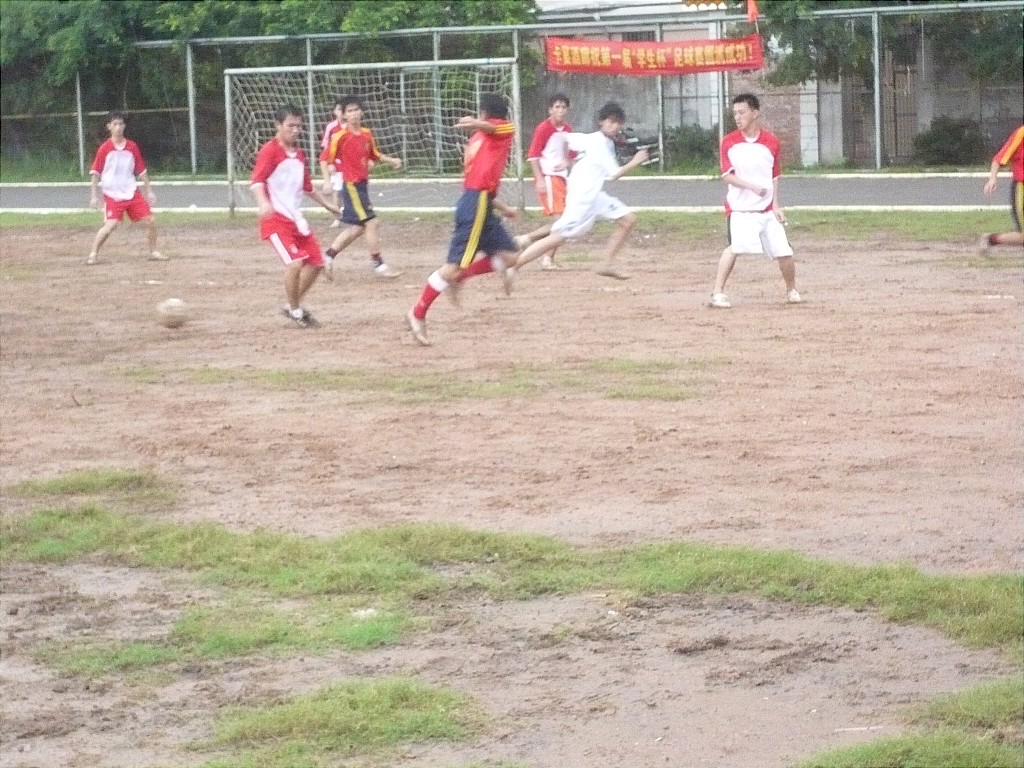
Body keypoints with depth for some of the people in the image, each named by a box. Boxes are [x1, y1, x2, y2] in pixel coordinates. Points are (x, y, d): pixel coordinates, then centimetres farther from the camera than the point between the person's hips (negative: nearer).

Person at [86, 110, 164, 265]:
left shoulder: (132, 147, 4)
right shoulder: (104, 148, -6)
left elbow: (141, 171, 11)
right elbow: (95, 173, -3)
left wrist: (148, 191, 9)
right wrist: (94, 196, -7)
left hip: (132, 193, 4)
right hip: (113, 195, -4)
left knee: (150, 221, -1)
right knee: (111, 224, -20)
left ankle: (153, 252, 16)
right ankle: (93, 254, -6)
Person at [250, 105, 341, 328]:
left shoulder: (298, 154, 15)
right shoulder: (270, 150, -11)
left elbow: (307, 186, 29)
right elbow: (257, 180, -24)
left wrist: (327, 204, 35)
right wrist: (263, 202, -42)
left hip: (296, 218, 9)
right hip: (275, 218, -9)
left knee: (316, 262, 8)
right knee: (295, 261, -21)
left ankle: (293, 305, 24)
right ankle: (296, 311, -3)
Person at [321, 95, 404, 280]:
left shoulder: (367, 134, 8)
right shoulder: (340, 137, -13)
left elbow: (374, 155, 20)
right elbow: (325, 158, -9)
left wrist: (391, 160, 4)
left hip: (362, 184, 8)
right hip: (351, 186, -8)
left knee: (358, 228, 14)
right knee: (371, 222, -9)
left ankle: (329, 255, 24)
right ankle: (378, 265, -1)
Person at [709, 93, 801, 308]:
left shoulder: (771, 141, 4)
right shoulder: (729, 142, -1)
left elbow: (775, 177, 11)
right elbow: (727, 175, -6)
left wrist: (776, 205, 3)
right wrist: (752, 187, -20)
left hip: (767, 210, 2)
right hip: (740, 208, -2)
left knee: (784, 252, 0)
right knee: (735, 246, -24)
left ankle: (792, 289, 25)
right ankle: (718, 293, -22)